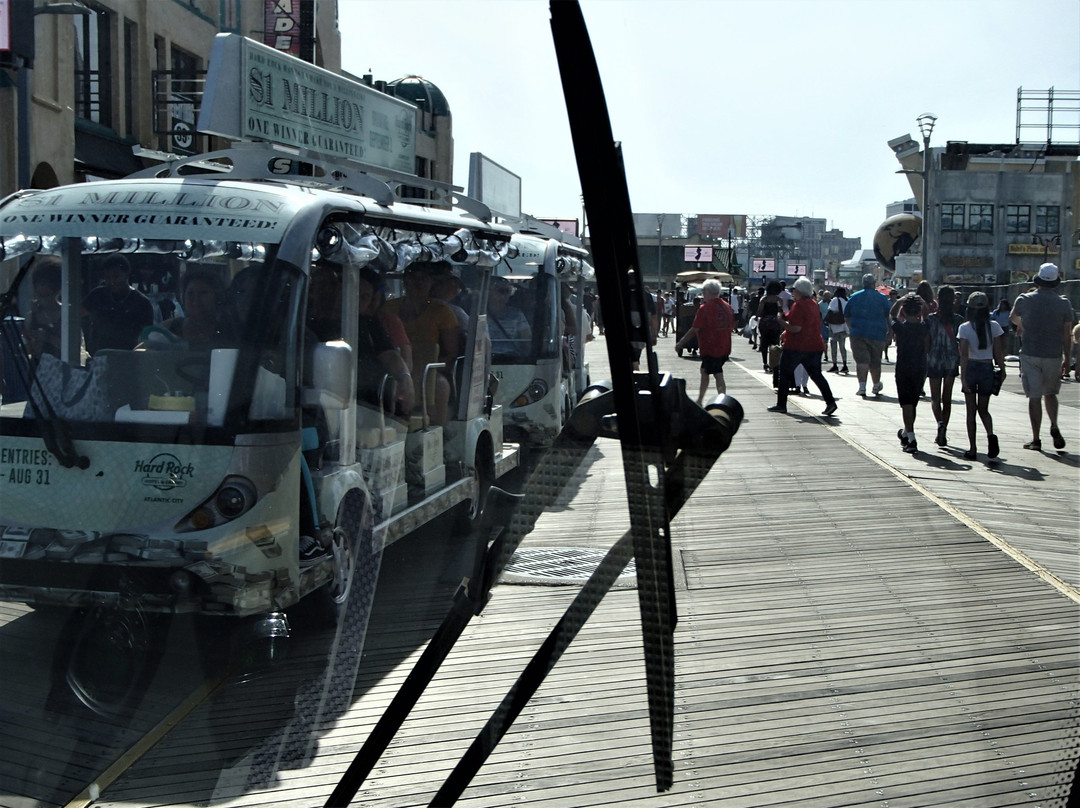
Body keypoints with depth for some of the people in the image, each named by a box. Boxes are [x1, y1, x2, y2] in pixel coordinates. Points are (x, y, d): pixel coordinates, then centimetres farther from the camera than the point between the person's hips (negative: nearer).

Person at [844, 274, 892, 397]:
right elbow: (889, 316, 4)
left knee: (861, 360, -5)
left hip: (857, 333, 0)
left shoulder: (854, 297, 7)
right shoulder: (882, 298, 3)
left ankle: (862, 386, -20)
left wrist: (851, 329, 27)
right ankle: (876, 385, 30)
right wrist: (889, 331, 13)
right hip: (877, 334, 0)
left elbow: (847, 316, 14)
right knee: (875, 361, 13)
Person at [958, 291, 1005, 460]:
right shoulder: (993, 326, -3)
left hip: (971, 368, -2)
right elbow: (998, 352, -2)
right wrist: (1002, 370, 9)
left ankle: (972, 450, 6)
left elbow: (964, 355, -12)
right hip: (987, 368, 2)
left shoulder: (965, 328, -8)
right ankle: (990, 435, -13)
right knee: (983, 409, 16)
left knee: (971, 410, 7)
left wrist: (963, 376, -12)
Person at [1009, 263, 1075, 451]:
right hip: (1053, 356, 1)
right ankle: (1054, 426, -3)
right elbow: (1067, 334, -2)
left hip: (1030, 354, -1)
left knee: (1034, 397, 2)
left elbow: (1013, 319, 18)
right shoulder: (1064, 304, -4)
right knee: (1050, 393, 19)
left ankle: (1035, 439, 1)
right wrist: (1067, 357, 9)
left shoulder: (1024, 300, -3)